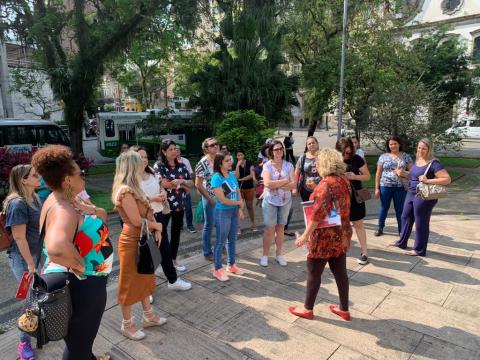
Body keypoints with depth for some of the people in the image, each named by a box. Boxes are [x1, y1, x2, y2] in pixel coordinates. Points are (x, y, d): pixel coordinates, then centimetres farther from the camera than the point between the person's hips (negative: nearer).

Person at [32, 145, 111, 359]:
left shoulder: (67, 200, 3)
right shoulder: (63, 210, -28)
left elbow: (103, 214, 12)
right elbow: (56, 248, -48)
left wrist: (91, 211, -10)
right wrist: (80, 265, -30)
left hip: (83, 283, 10)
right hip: (80, 285, -10)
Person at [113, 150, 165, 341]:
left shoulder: (133, 188, 8)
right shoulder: (125, 191, -23)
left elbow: (147, 212, 8)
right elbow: (137, 220, -24)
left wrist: (156, 230, -7)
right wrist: (157, 226, -8)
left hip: (142, 240, 9)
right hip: (132, 242, -9)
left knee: (144, 279, 20)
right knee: (130, 283, 7)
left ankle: (148, 316, 37)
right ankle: (127, 325, 25)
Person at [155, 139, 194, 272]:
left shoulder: (181, 165, 8)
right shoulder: (159, 166, -7)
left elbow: (191, 183, 8)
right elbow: (164, 184, -19)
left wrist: (181, 181, -13)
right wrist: (182, 185, -10)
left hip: (179, 205, 5)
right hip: (164, 205, -5)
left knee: (176, 233, 13)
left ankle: (173, 260, 27)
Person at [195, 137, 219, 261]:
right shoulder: (202, 163, -12)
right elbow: (198, 185, -12)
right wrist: (210, 199, -12)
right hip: (210, 198, -5)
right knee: (209, 226, 6)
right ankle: (207, 252, 20)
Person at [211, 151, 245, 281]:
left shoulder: (232, 174, 4)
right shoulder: (216, 178, -18)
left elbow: (238, 192, 9)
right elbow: (223, 200, -22)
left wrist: (240, 209, -1)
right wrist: (239, 202, -8)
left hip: (234, 211, 7)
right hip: (222, 213, -7)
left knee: (232, 239, 17)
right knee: (221, 241, 4)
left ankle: (231, 265, 33)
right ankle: (218, 270, 18)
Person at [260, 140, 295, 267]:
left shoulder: (288, 165, 0)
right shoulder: (267, 165, -6)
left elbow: (293, 184, -9)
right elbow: (267, 183, -20)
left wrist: (275, 184, -19)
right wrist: (285, 181, -14)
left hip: (285, 201, 2)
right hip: (270, 201, -2)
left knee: (280, 227, 12)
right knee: (269, 228, 3)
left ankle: (278, 254, 24)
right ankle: (265, 255, 16)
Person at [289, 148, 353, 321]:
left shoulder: (326, 183, -21)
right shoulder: (344, 180, 6)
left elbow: (318, 213, -25)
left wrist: (305, 235, -20)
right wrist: (316, 189, 9)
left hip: (325, 236, -8)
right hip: (342, 234, 8)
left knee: (313, 272, 7)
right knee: (340, 271, 16)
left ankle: (307, 309, 21)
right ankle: (344, 309, 28)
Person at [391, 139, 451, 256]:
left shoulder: (434, 163, -16)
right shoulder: (417, 160, 8)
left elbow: (448, 179, -21)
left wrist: (428, 180, -28)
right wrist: (403, 173, 5)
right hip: (411, 193, 8)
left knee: (421, 223, 3)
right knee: (406, 217, 18)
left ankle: (419, 250, 18)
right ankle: (402, 242, 35)